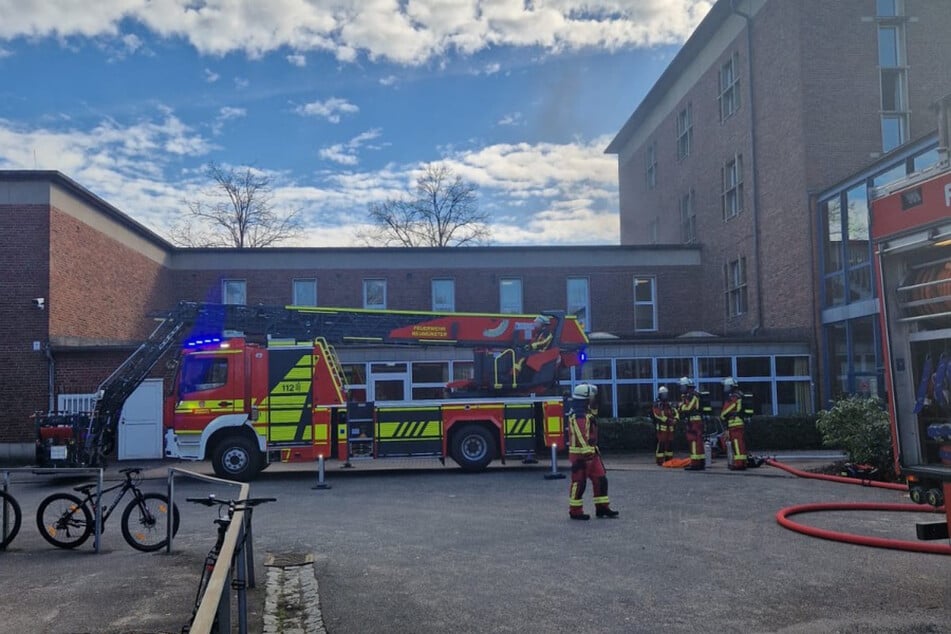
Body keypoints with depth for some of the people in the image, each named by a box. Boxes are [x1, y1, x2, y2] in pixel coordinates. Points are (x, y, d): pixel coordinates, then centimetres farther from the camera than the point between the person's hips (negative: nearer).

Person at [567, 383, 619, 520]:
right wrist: (586, 454, -26)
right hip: (581, 454, -10)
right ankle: (575, 511, 6)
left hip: (591, 452, 10)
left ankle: (602, 507, 16)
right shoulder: (578, 416, -19)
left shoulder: (586, 412, 13)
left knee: (600, 479, 10)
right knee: (579, 482, -2)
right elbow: (580, 437, -25)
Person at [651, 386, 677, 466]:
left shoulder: (669, 404, 20)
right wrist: (668, 420, -23)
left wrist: (675, 419, -7)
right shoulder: (656, 404, -4)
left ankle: (669, 459, 19)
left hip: (670, 427, 8)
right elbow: (658, 414, -17)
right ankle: (660, 461, -7)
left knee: (670, 443, 10)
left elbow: (675, 412, 14)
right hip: (661, 427, -8)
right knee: (661, 443, -9)